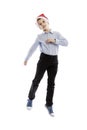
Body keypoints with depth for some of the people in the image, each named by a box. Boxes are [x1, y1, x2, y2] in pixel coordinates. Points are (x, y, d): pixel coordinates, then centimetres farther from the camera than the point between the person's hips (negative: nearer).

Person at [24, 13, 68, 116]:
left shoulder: (56, 34, 5)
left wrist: (54, 40, -13)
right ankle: (30, 98, 26)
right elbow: (33, 48, 6)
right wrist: (26, 59, 8)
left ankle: (49, 105, 14)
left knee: (51, 83, 4)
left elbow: (66, 43, -5)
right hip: (44, 59, -1)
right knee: (37, 80, 2)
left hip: (54, 60, 1)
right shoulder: (40, 36, 4)